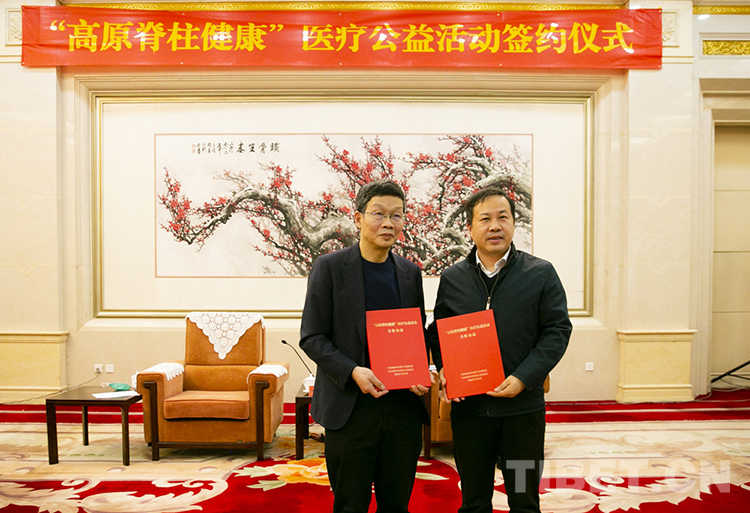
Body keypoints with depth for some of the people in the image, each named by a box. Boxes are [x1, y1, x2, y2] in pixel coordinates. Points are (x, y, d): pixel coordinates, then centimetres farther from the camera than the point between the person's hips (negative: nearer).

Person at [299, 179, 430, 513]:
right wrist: (352, 372, -19)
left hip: (403, 405, 4)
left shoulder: (410, 272, 9)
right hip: (350, 407, -3)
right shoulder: (329, 267, -4)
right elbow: (311, 338, -6)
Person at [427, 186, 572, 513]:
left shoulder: (541, 274, 0)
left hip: (523, 407, -1)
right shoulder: (451, 278, 6)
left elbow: (558, 330, -3)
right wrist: (443, 368, -6)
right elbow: (437, 331, 13)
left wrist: (524, 378, -15)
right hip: (468, 407, 2)